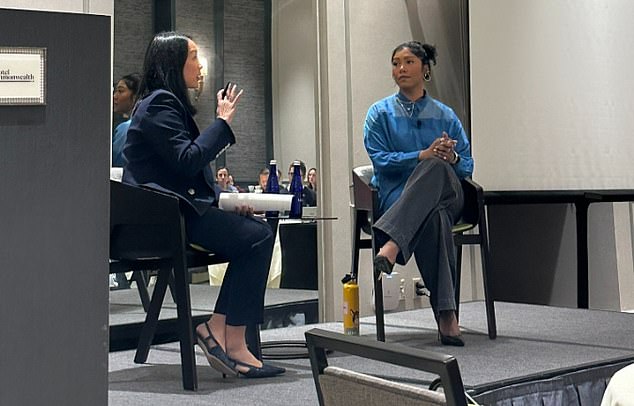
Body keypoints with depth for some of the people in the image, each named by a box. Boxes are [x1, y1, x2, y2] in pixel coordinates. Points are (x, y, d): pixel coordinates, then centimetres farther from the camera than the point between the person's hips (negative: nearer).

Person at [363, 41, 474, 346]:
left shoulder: (445, 115, 19)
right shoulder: (380, 113, 14)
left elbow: (467, 166, 13)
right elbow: (380, 159, -1)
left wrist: (452, 157, -12)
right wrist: (423, 155, -16)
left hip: (446, 196, 2)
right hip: (396, 196, -2)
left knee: (437, 168, -38)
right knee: (435, 219, -39)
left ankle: (392, 246, -53)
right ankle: (446, 315, -47)